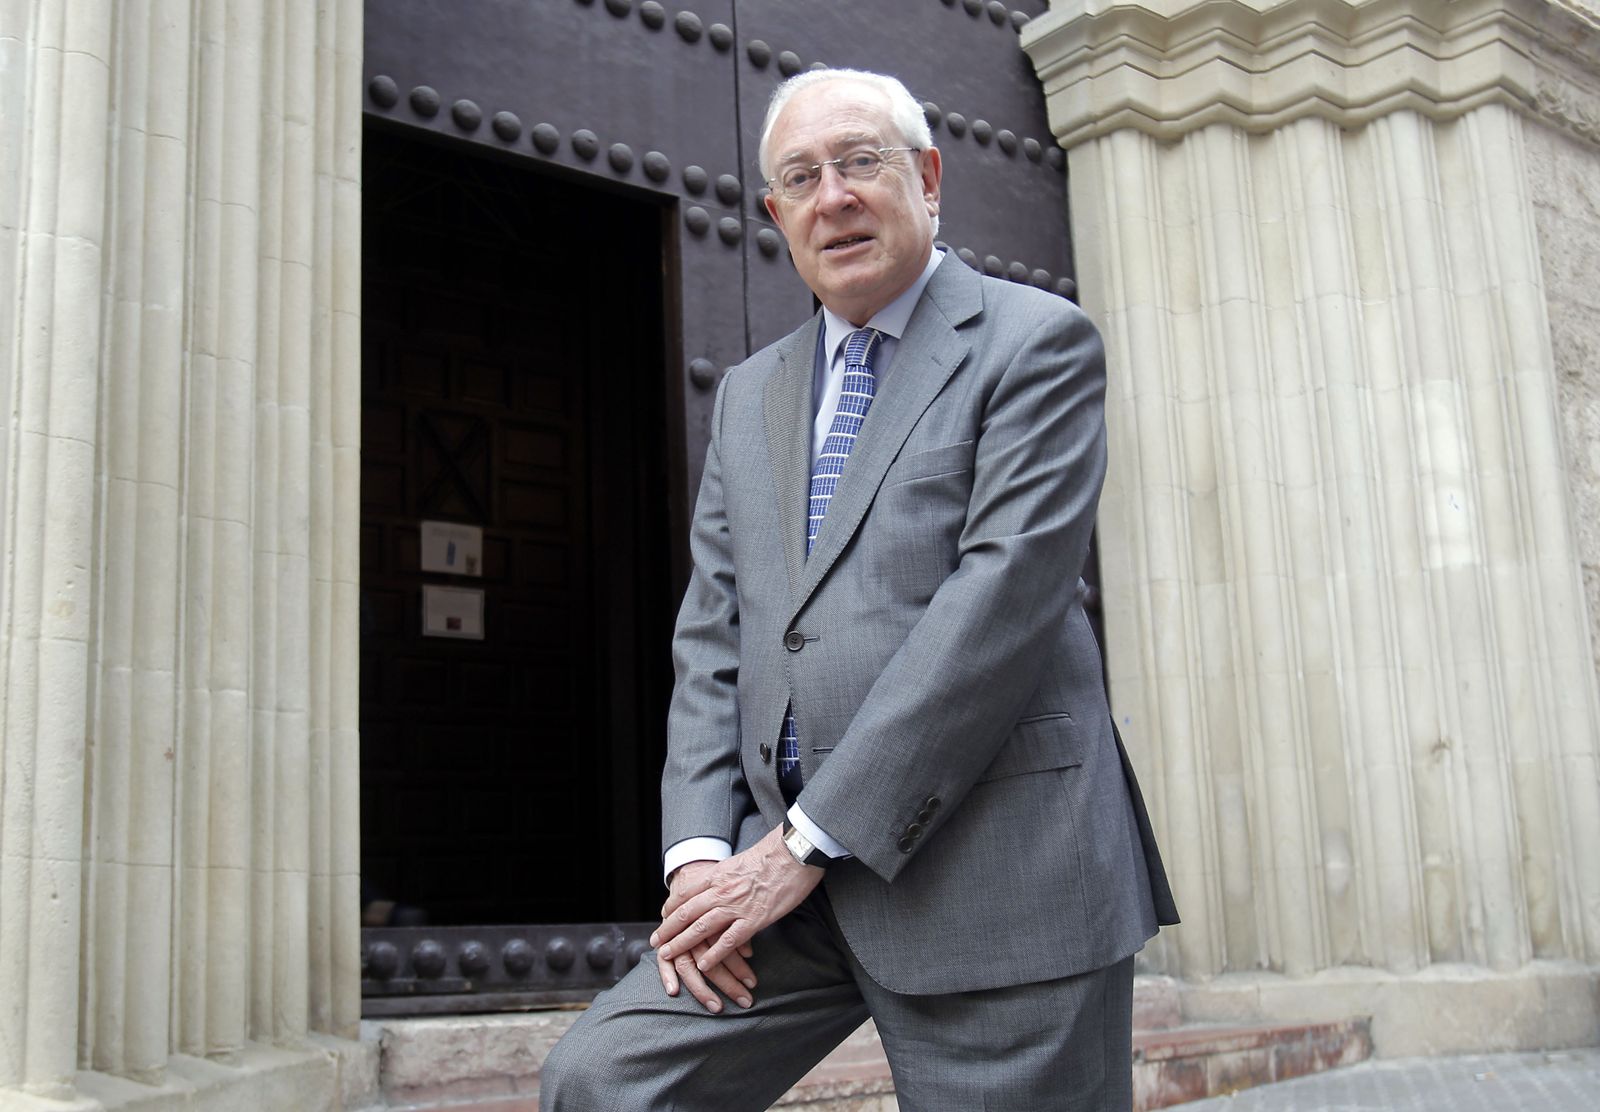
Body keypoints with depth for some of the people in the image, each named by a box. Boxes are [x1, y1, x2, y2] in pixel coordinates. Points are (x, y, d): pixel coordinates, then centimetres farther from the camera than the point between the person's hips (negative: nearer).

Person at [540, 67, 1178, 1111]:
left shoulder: (1036, 342, -1)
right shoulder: (750, 394, 19)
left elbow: (1002, 596, -12)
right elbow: (712, 633, 13)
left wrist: (808, 839, -14)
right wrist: (700, 847, -3)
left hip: (991, 864, -5)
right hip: (792, 850, 5)